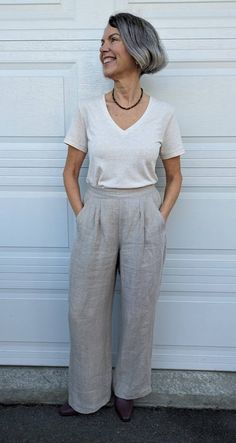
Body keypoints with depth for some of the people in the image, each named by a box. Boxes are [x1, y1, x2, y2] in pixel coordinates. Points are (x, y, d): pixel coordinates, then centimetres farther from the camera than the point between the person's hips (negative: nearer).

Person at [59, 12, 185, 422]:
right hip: (96, 217, 1)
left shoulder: (163, 113, -3)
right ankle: (88, 393, 33)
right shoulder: (88, 110, -1)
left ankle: (127, 389, 37)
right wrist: (81, 215, -3)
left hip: (143, 219, -1)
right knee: (85, 310, 9)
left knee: (139, 310, 11)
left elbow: (174, 177, 6)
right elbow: (70, 171, 6)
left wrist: (159, 219, -3)